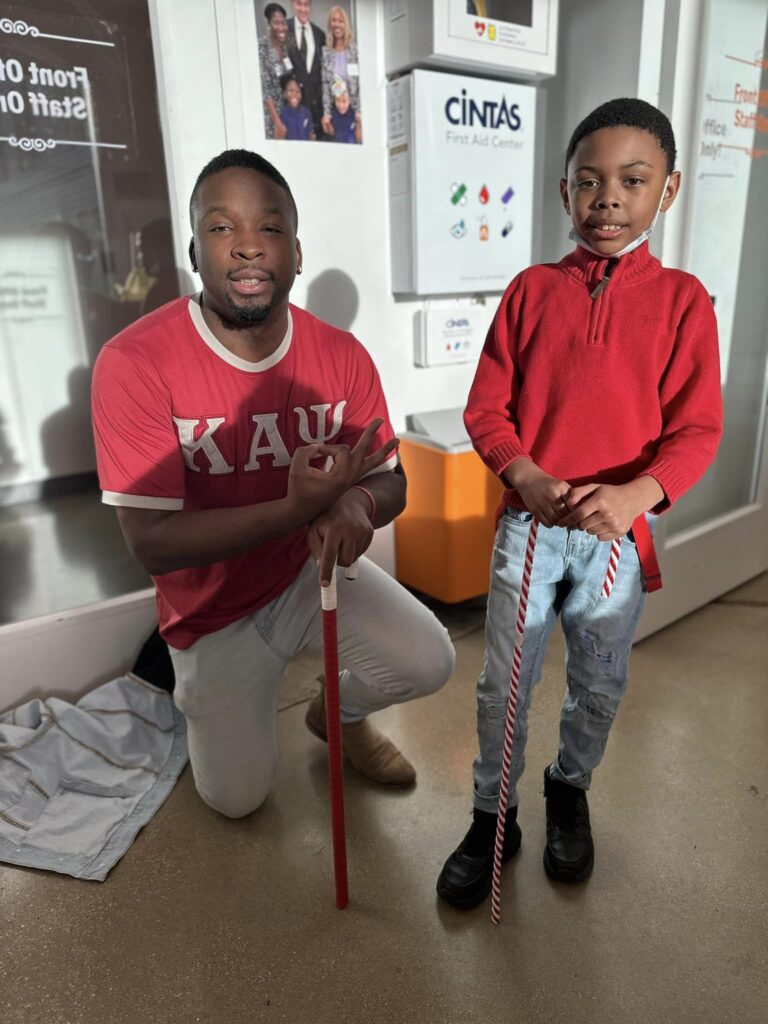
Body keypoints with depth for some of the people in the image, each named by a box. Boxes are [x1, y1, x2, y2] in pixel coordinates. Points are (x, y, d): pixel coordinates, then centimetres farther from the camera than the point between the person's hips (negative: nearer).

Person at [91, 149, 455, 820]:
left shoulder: (342, 356, -12)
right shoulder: (134, 363, -25)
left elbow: (391, 482, -5)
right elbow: (152, 543, -27)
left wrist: (358, 502, -31)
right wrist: (298, 507, -37)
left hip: (311, 568, 3)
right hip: (213, 607, -2)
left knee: (429, 662, -17)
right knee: (239, 797, 6)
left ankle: (339, 712, 19)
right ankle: (191, 676, 37)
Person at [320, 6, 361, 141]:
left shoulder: (355, 51, 3)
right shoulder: (325, 53, 6)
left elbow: (361, 82, -1)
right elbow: (325, 85, 1)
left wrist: (359, 111, -11)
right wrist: (326, 113, -9)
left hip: (354, 108, -1)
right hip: (335, 109, 1)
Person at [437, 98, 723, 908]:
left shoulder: (681, 299, -2)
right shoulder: (531, 289, 1)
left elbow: (696, 430, -6)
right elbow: (486, 408, -1)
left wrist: (634, 493, -25)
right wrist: (529, 480, -18)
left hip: (620, 530, 0)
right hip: (528, 522, 0)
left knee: (599, 687, 16)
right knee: (503, 682, 7)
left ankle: (569, 791, 44)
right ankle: (492, 818, 30)